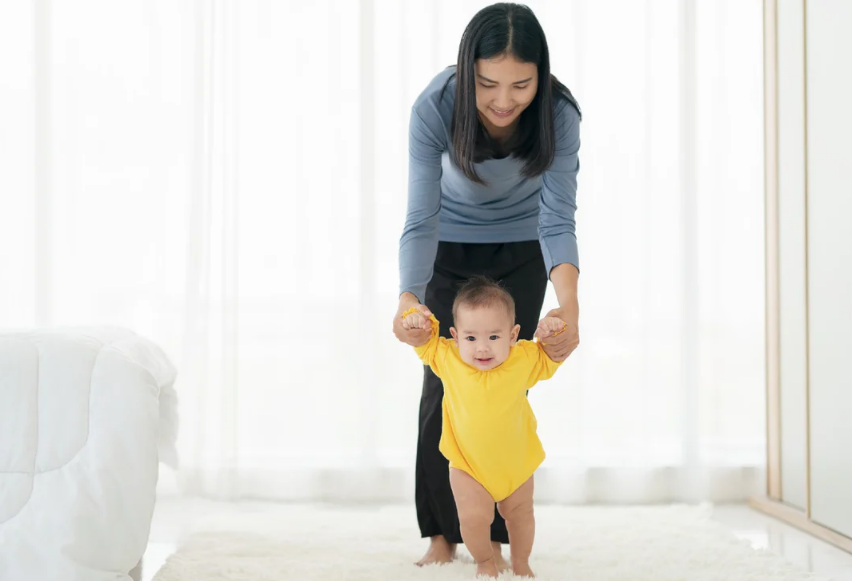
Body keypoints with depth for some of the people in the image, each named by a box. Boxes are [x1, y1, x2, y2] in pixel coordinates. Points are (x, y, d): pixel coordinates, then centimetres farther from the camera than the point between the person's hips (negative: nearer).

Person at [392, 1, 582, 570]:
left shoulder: (558, 114, -31)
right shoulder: (435, 108, -33)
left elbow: (558, 220, -32)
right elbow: (421, 219, -34)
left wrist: (570, 305, -49)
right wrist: (408, 298, -51)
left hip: (521, 249, 0)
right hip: (451, 245, 0)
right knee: (442, 384, -3)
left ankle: (493, 536, 7)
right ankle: (442, 537, 7)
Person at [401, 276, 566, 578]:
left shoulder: (525, 359, -15)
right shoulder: (446, 358, -17)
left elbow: (551, 358, 2)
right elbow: (424, 342, -2)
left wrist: (553, 331, -18)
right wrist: (415, 319, -23)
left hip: (516, 461, 2)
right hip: (468, 464, -2)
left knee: (520, 512, 19)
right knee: (474, 516, -13)